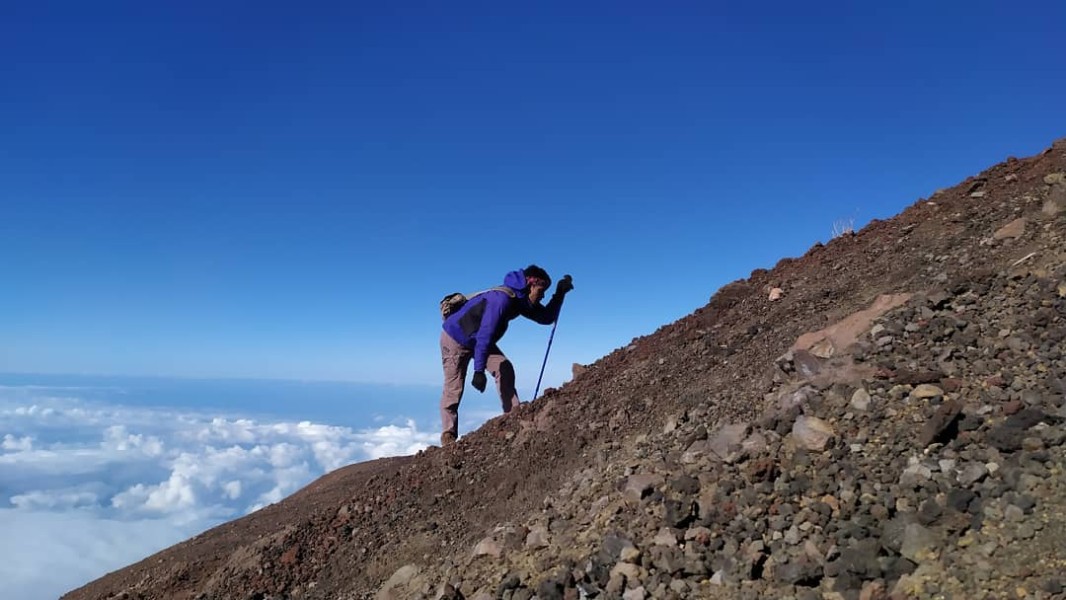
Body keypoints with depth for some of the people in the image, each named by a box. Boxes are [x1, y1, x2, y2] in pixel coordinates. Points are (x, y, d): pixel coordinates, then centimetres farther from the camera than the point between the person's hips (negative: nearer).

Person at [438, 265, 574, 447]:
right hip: (455, 339, -8)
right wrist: (479, 371, -39)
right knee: (453, 389, -6)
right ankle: (448, 435, 5)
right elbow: (485, 335, -38)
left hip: (479, 339, 8)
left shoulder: (521, 300, -6)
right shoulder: (502, 298, -34)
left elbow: (546, 317, 3)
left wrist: (560, 293, -10)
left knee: (505, 368, -9)